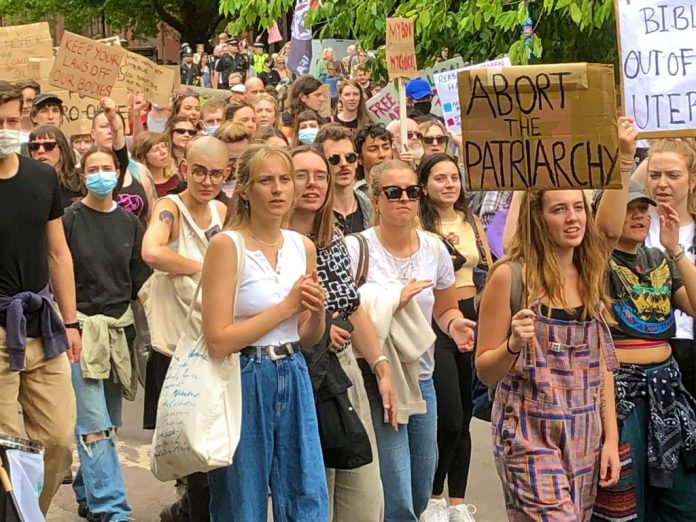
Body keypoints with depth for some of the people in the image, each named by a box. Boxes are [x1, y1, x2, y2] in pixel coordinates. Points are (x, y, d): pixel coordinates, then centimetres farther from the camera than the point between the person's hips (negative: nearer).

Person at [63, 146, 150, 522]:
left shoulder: (129, 222, 9)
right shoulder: (70, 219, -4)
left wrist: (137, 323, 7)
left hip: (119, 327, 5)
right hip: (80, 326, -5)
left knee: (110, 421, 11)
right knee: (94, 426, -10)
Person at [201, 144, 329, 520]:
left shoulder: (303, 247, 6)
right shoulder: (226, 245, -11)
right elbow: (218, 341, -18)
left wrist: (317, 311, -8)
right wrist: (287, 305, -16)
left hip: (294, 380, 5)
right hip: (244, 383, -5)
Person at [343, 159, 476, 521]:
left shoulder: (434, 249, 4)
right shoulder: (356, 249, -10)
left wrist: (454, 324, -6)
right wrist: (393, 300, -20)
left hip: (421, 378, 5)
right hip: (375, 379, -5)